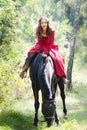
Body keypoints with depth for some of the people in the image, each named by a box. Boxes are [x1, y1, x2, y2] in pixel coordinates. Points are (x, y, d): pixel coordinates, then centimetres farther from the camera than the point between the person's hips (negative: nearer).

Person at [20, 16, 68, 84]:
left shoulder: (52, 31, -20)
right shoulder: (38, 32, -13)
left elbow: (51, 43, -17)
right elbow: (40, 42, -6)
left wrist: (47, 51, -23)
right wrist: (43, 50, -16)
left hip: (51, 47, -2)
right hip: (41, 47, 2)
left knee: (58, 58, -23)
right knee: (31, 55, -19)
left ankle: (63, 77, -13)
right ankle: (24, 70, -4)